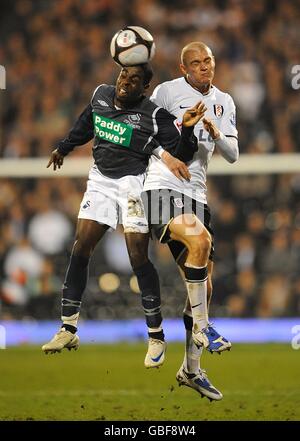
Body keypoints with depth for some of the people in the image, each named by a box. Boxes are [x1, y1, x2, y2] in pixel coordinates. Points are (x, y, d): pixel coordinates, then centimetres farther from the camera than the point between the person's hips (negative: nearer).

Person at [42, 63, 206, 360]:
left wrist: (187, 128, -29)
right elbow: (86, 125, 25)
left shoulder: (154, 115, -13)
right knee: (80, 249, -1)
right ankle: (68, 330, 5)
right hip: (101, 181, 5)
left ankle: (156, 335, 3)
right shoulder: (101, 95, 3)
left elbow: (180, 156, -11)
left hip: (134, 184, -5)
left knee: (138, 257, -9)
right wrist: (64, 148, 38)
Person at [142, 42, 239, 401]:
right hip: (162, 187, -6)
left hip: (195, 194, 6)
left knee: (203, 285, 5)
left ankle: (191, 369, 15)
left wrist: (215, 132, -9)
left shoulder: (223, 102, 14)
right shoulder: (166, 92, -1)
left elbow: (232, 155, 9)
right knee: (200, 238, -34)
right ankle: (202, 328, -23)